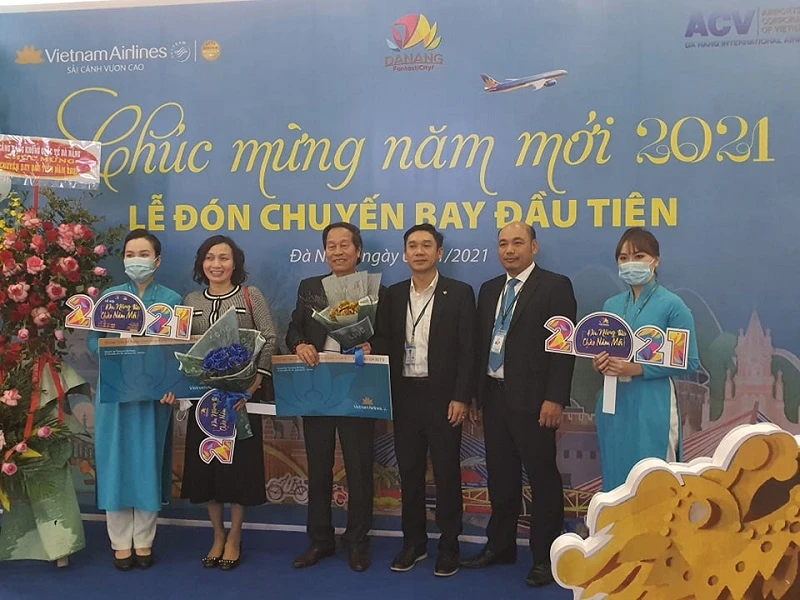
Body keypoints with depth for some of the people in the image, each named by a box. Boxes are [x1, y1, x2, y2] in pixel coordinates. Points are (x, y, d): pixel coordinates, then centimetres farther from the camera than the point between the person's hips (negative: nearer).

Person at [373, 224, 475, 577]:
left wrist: (461, 397, -11)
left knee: (446, 472, 5)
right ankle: (414, 543, 24)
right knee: (409, 471, 11)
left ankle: (449, 546, 18)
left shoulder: (459, 293, -2)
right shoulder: (393, 296, 9)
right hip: (404, 395, 4)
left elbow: (467, 349, -6)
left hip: (443, 395, -3)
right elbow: (383, 345, 7)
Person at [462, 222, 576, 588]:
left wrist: (554, 399, -17)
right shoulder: (489, 290, 14)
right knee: (500, 476, 15)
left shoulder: (555, 286, -5)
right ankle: (500, 545, 29)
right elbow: (481, 344, 15)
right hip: (494, 397, 6)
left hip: (532, 400, -6)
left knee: (543, 479, 4)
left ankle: (545, 556, 15)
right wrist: (478, 393, 10)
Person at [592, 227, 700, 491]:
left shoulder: (672, 305, -6)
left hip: (652, 407, -5)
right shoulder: (611, 305, 9)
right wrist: (600, 364, -5)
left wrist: (639, 369, -18)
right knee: (615, 481, 12)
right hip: (613, 405, 5)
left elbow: (689, 363, -9)